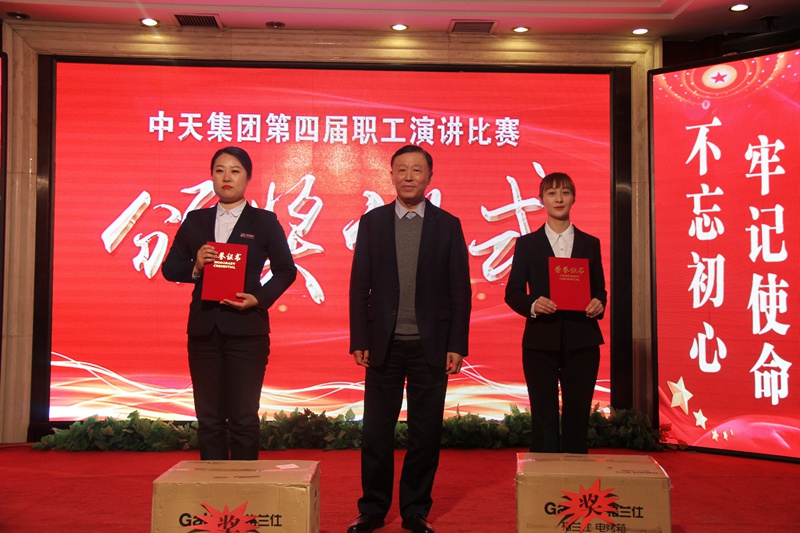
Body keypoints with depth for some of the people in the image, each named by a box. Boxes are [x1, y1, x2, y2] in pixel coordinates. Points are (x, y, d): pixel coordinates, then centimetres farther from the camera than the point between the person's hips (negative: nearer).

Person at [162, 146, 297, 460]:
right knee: (208, 419, 9)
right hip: (204, 329, 3)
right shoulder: (195, 221, 12)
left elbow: (286, 270, 5)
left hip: (246, 330, -3)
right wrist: (195, 267, -10)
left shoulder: (265, 222, 5)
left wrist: (261, 298, -11)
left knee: (244, 419, 0)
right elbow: (169, 268, 11)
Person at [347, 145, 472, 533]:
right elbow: (359, 286, 4)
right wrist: (359, 341, -1)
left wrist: (456, 345, -4)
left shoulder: (448, 225, 4)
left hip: (430, 345, 0)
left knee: (426, 433, 7)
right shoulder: (372, 221, 6)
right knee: (376, 432, 7)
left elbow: (460, 290, 2)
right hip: (384, 344, 1)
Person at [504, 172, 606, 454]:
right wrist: (532, 304, -15)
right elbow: (512, 293, 4)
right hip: (541, 341, -1)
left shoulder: (590, 244, 12)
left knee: (577, 418, 5)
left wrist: (598, 304, -8)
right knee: (544, 419, 3)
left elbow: (599, 290, 14)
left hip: (582, 341, 1)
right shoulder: (527, 243, 7)